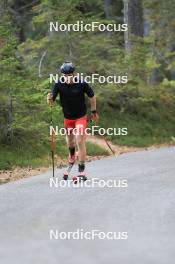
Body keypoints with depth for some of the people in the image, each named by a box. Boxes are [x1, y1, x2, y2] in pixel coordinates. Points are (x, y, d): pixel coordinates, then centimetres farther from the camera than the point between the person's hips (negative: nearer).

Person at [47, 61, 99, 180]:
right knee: (70, 141, 19)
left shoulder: (81, 84, -19)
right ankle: (72, 156, 53)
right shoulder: (59, 84, -15)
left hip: (80, 117, -3)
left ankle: (82, 170, -11)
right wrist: (50, 98, -43)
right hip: (67, 117, 3)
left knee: (80, 141, -14)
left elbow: (92, 96, -2)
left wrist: (94, 111, 4)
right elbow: (52, 100, -19)